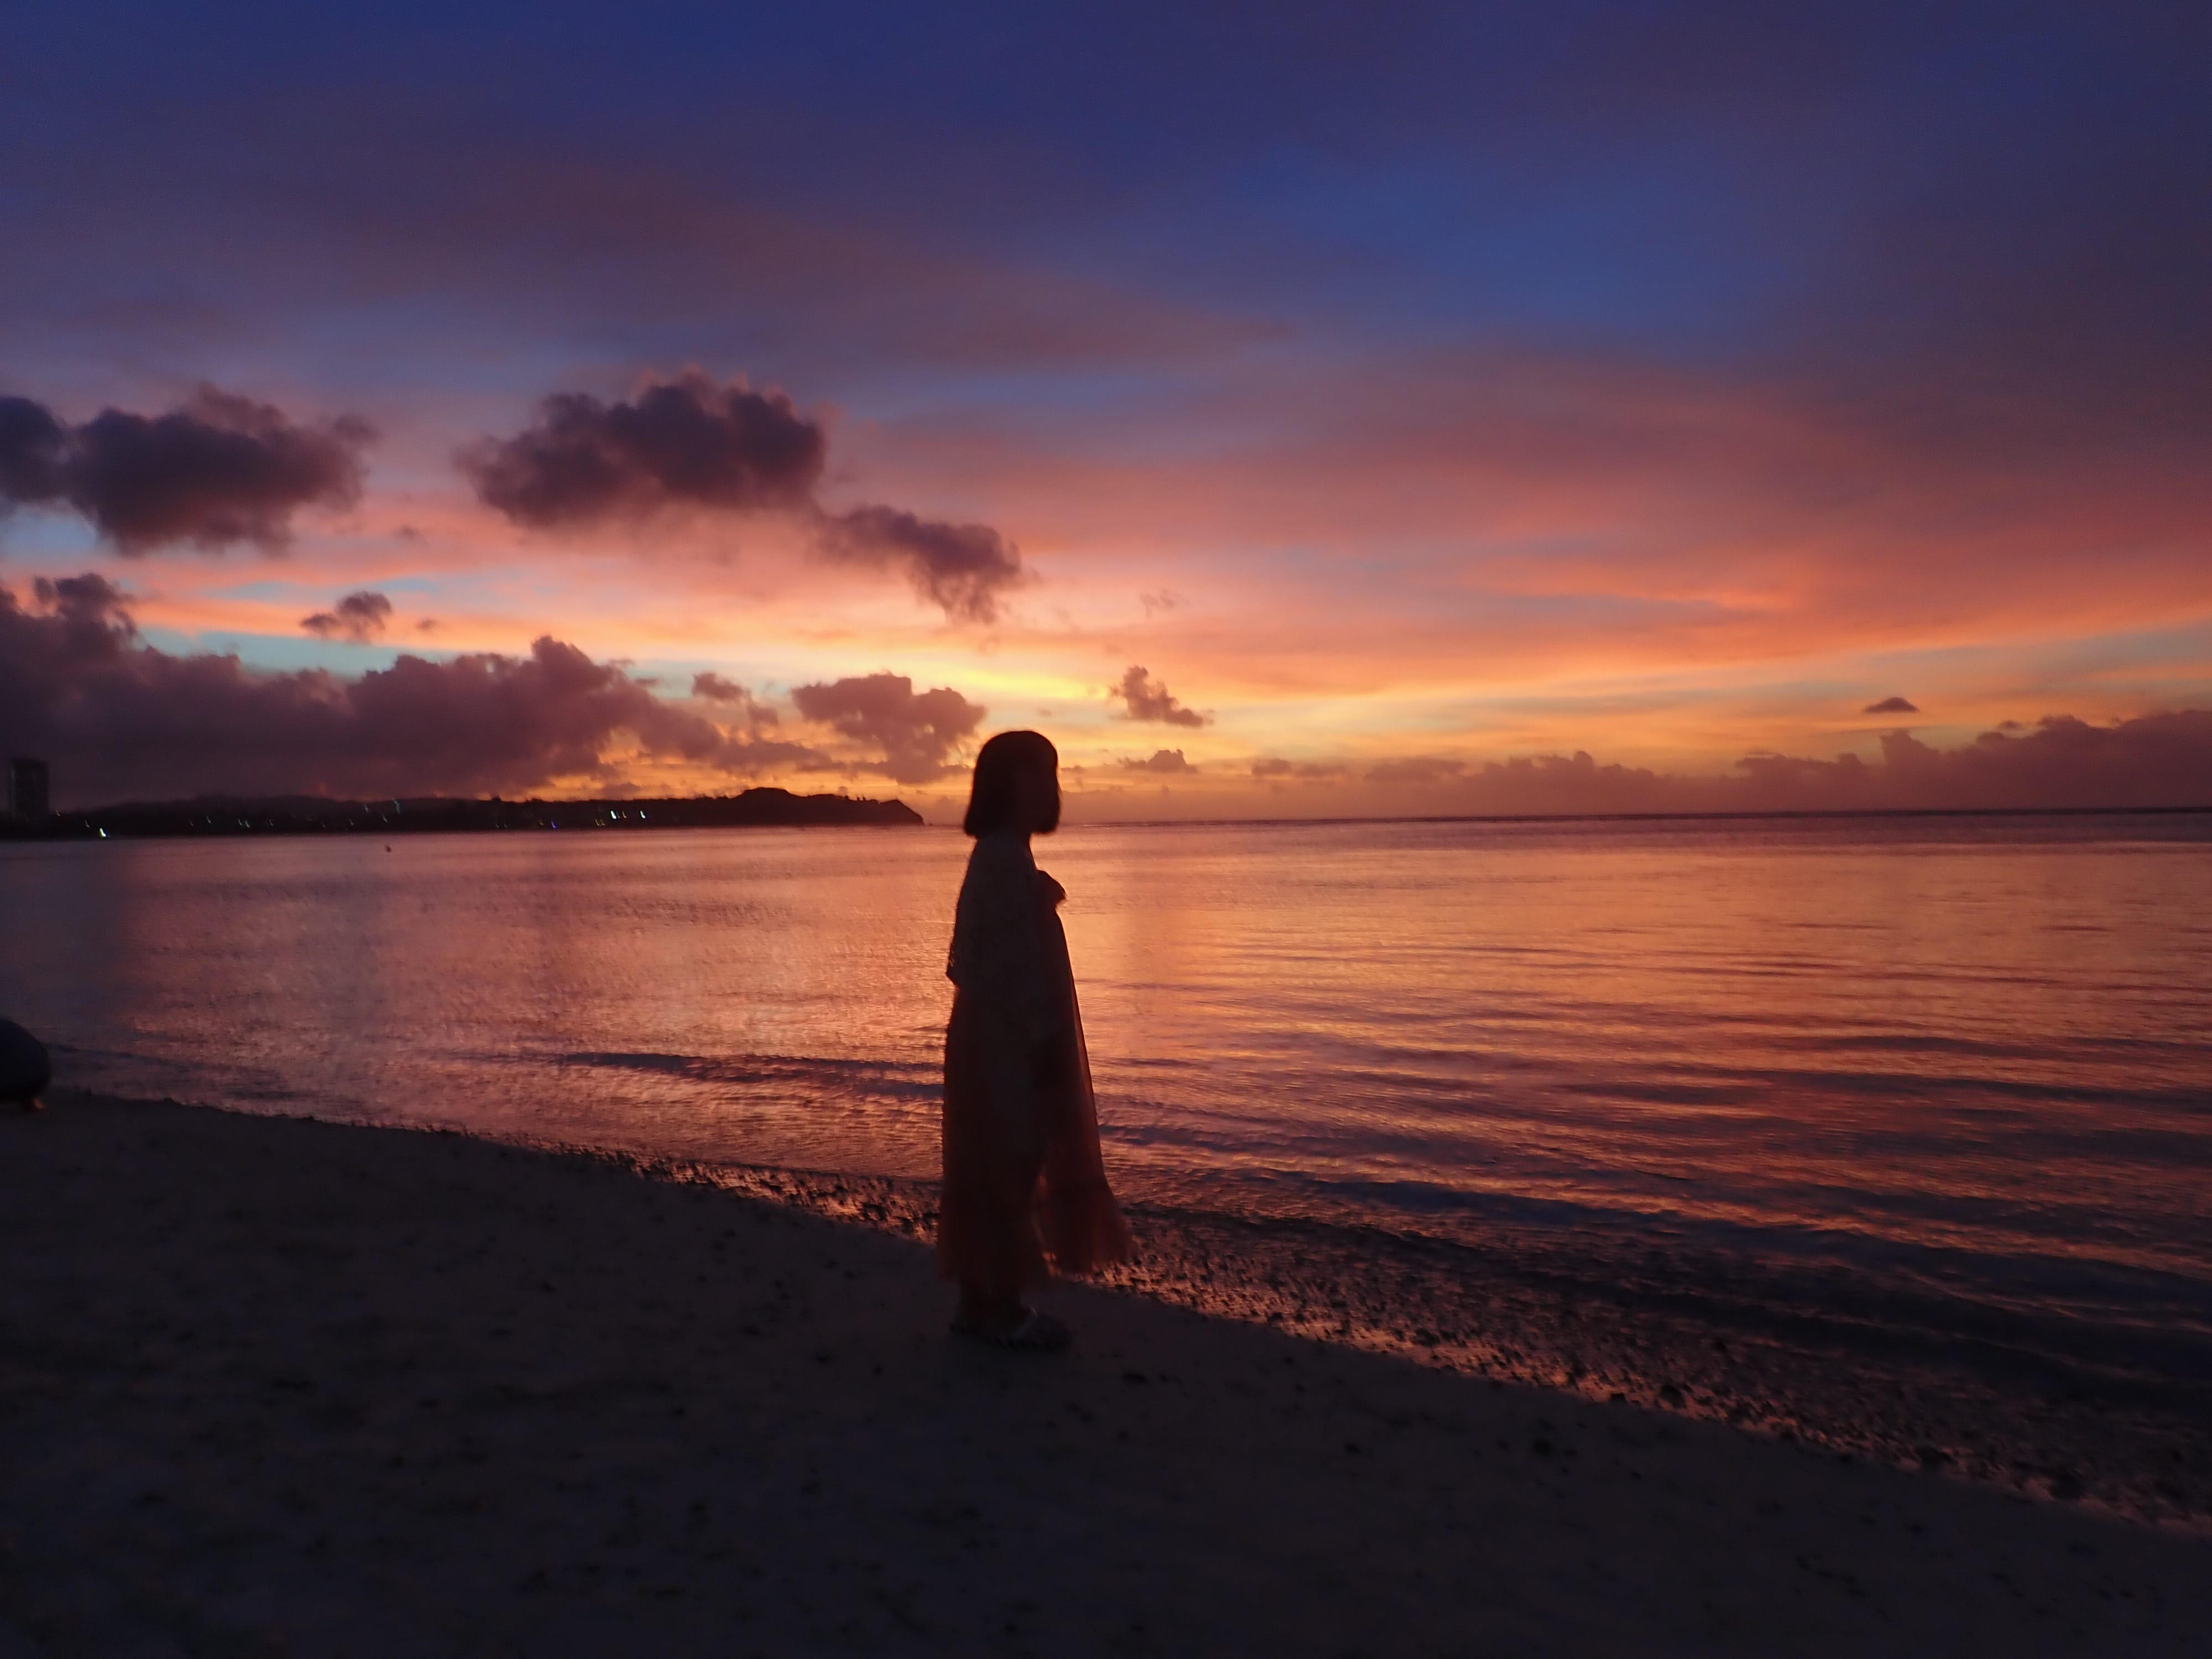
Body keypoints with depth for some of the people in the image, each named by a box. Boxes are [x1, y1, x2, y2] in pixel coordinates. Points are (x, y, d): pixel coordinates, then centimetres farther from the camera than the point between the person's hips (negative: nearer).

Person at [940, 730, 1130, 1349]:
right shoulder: (1006, 860, -18)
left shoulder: (998, 858, 13)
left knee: (990, 1169, 14)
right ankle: (999, 1306, 8)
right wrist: (1042, 1038, -20)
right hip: (1009, 1041, -10)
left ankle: (984, 1299, 22)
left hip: (998, 1036, 10)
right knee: (1007, 1168, -1)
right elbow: (1013, 961, -22)